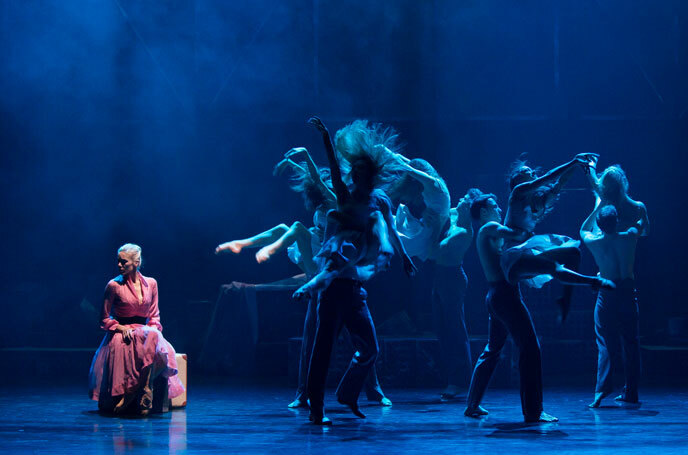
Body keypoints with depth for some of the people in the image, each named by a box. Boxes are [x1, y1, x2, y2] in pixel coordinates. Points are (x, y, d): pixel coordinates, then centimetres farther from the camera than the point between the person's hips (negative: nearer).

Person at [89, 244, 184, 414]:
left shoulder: (150, 283, 9)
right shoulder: (114, 285, -1)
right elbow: (105, 319, 4)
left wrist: (152, 329, -5)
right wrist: (121, 328, -13)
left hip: (145, 331, 4)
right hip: (121, 333, -4)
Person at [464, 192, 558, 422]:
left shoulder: (486, 234, 22)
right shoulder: (490, 228, -7)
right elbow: (517, 235, -23)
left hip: (495, 296, 10)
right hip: (506, 293, -10)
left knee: (492, 351, 19)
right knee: (530, 348, -10)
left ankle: (473, 405, 23)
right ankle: (533, 410, -13)